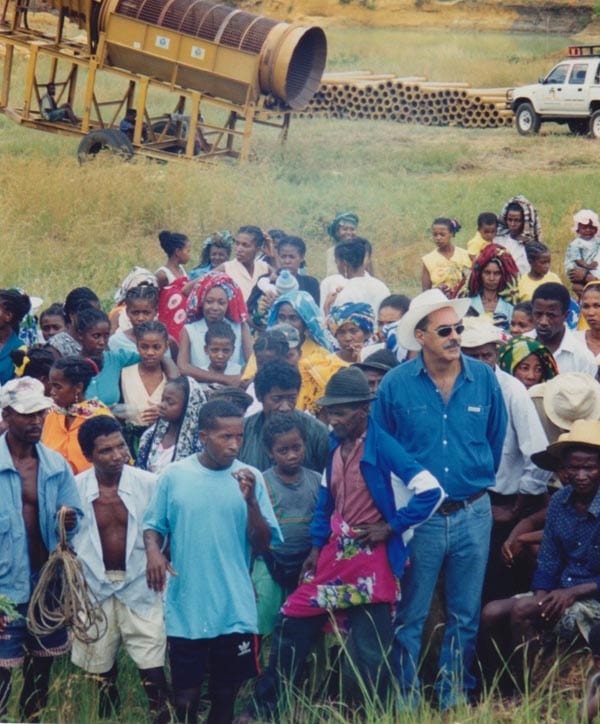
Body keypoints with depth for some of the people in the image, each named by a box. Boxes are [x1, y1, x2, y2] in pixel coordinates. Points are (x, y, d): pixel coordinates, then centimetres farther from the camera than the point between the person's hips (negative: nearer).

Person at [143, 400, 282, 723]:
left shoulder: (250, 478, -1)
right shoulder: (174, 475, -1)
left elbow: (262, 544, -2)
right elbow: (153, 525, 8)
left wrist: (250, 500, -17)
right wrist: (153, 551, -13)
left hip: (236, 612, 1)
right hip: (185, 611, -1)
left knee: (225, 698, 11)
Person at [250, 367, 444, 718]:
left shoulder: (382, 447, -15)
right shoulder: (336, 445, 8)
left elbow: (431, 491, -21)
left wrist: (391, 527, -14)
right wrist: (316, 548, 15)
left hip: (370, 560, -7)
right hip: (334, 555, 7)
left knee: (370, 649, -1)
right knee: (292, 626, 9)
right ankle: (264, 707, 20)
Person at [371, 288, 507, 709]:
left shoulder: (484, 378, -2)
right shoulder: (396, 385, -7)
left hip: (473, 514, 2)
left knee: (465, 616, 10)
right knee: (410, 616, 4)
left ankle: (454, 698, 22)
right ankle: (406, 701, 14)